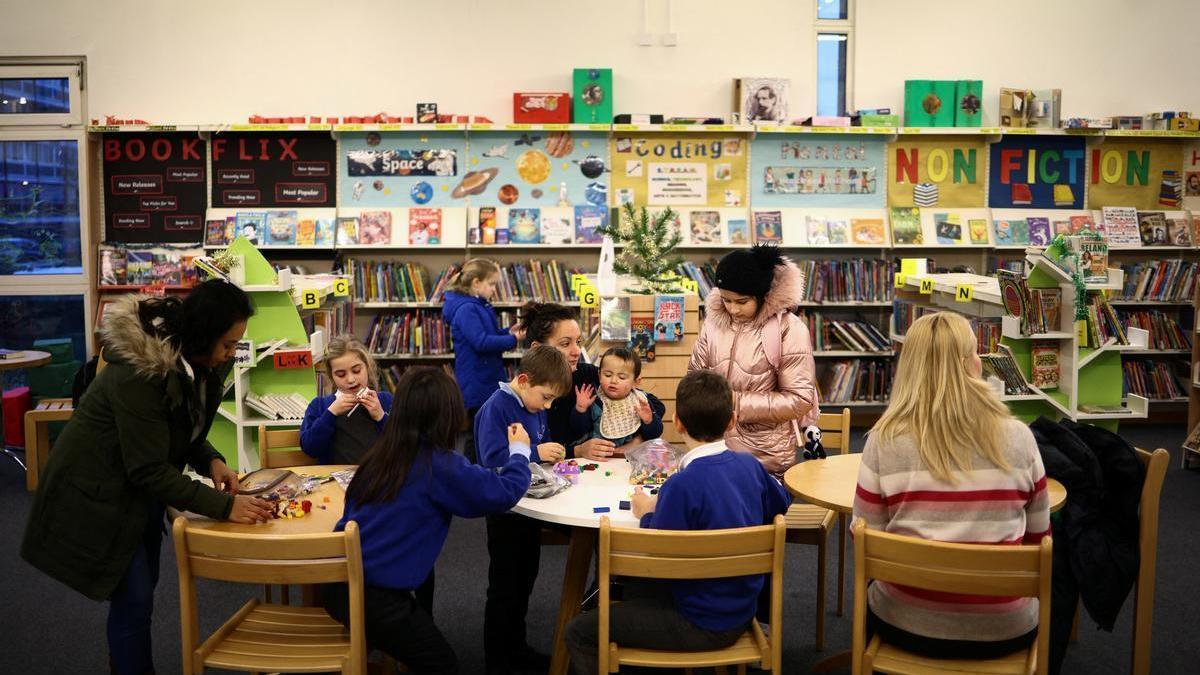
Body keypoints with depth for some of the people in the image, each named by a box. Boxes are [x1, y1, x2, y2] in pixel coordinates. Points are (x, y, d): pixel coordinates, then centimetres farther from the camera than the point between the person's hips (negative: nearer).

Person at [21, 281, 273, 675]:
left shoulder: (195, 359, -8)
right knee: (134, 598, -6)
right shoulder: (141, 371, -33)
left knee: (140, 589, 18)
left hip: (141, 487, 8)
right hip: (99, 492, -8)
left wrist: (211, 462, -14)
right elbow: (149, 468, -31)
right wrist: (223, 506, -33)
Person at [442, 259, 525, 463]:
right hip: (477, 383, -10)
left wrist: (508, 332, 5)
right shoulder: (466, 309, -19)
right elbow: (481, 342, -27)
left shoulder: (481, 306, 13)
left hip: (488, 380, 10)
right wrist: (512, 340, -22)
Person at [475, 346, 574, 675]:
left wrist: (553, 453, -4)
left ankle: (517, 648, 34)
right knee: (504, 586, 2)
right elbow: (492, 458, -30)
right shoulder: (495, 408, -21)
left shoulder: (535, 408, 5)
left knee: (524, 581, 19)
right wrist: (534, 453, -30)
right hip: (505, 510, -8)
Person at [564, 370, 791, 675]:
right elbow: (780, 504, 16)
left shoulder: (682, 485, -26)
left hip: (704, 627, -8)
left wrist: (647, 514, -4)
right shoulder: (750, 465, -4)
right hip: (742, 612, 8)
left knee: (578, 633, -2)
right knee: (635, 589, 31)